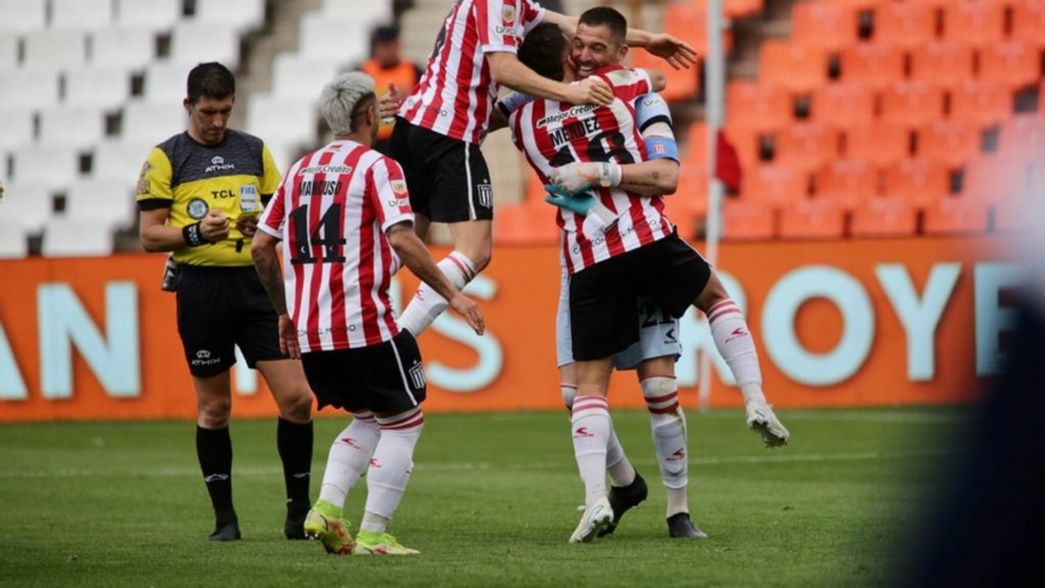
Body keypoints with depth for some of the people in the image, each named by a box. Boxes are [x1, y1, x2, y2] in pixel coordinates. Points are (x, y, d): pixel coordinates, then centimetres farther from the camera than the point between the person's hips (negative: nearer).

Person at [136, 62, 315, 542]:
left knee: (296, 396, -6)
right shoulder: (166, 158, 3)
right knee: (214, 407, 4)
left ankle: (299, 507, 6)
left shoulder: (254, 151, 12)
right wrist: (197, 232, -17)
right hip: (202, 288, -2)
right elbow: (149, 236, -1)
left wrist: (265, 225, -6)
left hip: (257, 283, 2)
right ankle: (224, 516, 14)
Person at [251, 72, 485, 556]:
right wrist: (452, 294, -10)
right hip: (362, 325, -7)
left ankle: (326, 508, 4)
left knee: (367, 420, 23)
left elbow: (261, 247, 14)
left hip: (307, 333, 7)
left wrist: (284, 312, 25)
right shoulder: (377, 167, -5)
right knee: (404, 422, 8)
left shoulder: (300, 170, 14)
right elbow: (402, 241, -17)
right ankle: (372, 535, 0)